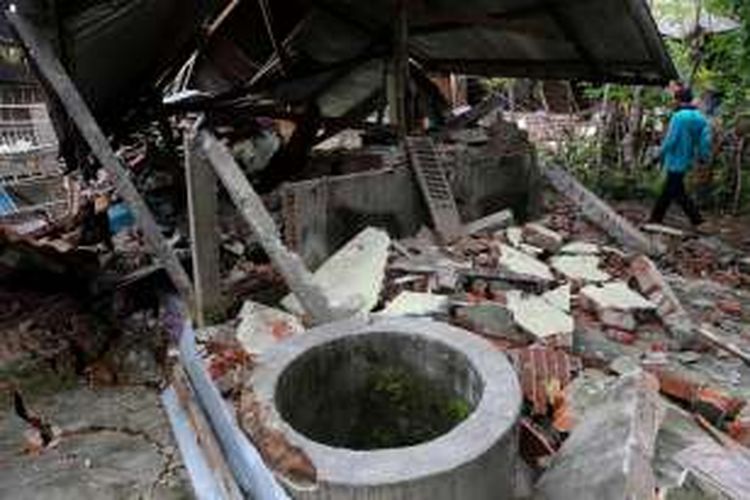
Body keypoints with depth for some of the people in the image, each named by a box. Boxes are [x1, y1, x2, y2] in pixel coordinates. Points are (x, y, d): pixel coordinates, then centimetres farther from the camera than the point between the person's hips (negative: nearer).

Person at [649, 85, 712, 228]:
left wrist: (661, 155, -5)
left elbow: (671, 140, -18)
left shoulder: (678, 116, -17)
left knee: (677, 193, 1)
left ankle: (697, 220, 1)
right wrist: (703, 156, 8)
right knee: (668, 191, 15)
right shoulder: (701, 117, 5)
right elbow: (706, 139, 1)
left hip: (676, 160, -7)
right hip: (688, 161, 7)